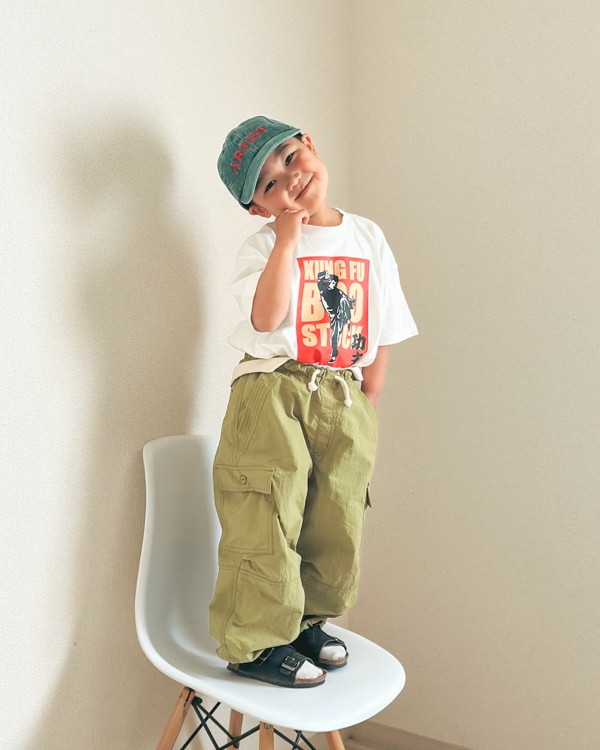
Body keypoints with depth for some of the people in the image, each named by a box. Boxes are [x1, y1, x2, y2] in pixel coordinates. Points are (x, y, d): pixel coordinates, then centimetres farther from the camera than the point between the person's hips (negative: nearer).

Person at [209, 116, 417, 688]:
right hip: (272, 393, -4)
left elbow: (383, 329, 10)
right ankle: (253, 646, 12)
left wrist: (367, 403, 5)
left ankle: (306, 622, 32)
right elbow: (266, 318, -22)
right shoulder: (263, 247, -3)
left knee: (335, 528, 11)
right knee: (266, 526, -4)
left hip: (344, 399, 4)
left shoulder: (368, 238, 8)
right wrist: (288, 237, -21)